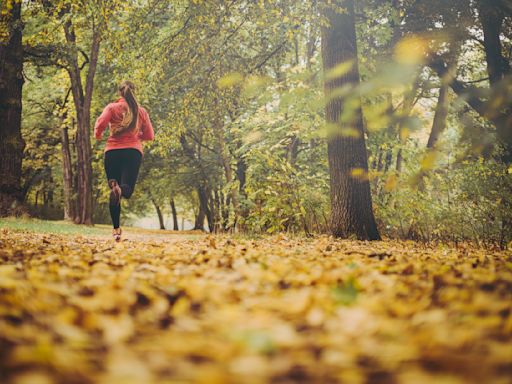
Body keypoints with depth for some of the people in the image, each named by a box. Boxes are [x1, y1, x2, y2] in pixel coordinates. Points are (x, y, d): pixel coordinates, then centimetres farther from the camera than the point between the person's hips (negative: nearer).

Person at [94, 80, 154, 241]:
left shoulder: (112, 107, 5)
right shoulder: (141, 111, 12)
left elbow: (100, 124, -9)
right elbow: (150, 136, 12)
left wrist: (98, 135, 12)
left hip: (113, 151, 0)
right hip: (134, 151, 0)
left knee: (114, 192, 8)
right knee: (127, 189, -8)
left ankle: (116, 229, 4)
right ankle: (120, 190, -46)